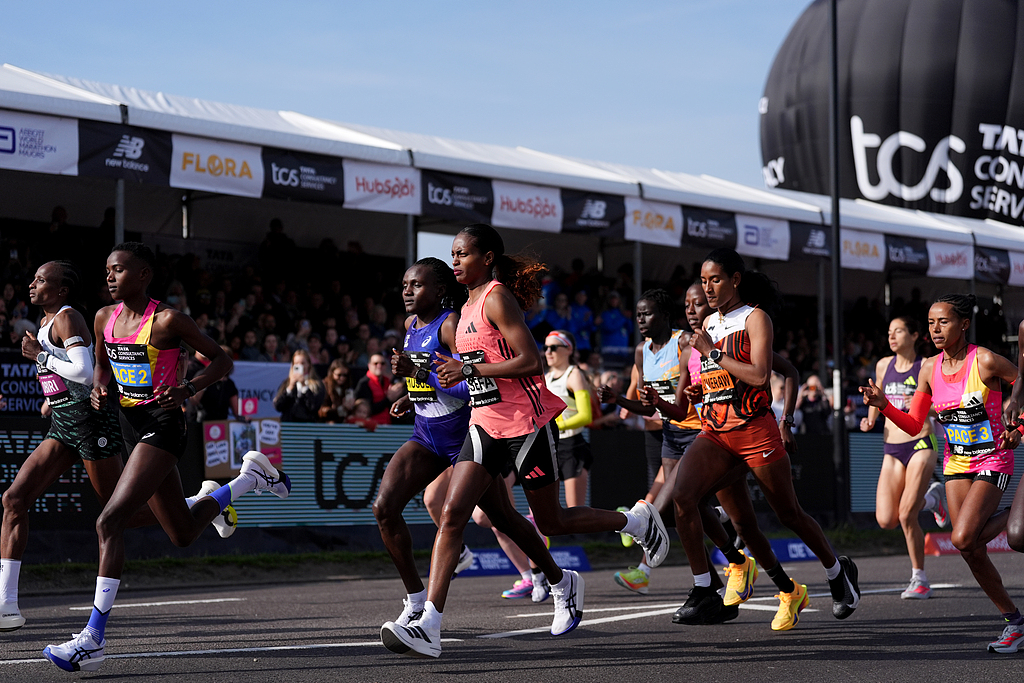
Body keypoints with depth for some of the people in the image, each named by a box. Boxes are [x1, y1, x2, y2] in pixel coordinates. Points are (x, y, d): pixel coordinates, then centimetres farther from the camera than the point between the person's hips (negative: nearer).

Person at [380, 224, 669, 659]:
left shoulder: (498, 298, -13)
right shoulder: (469, 306, 14)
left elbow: (531, 362, -22)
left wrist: (468, 370, -20)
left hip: (527, 421, -8)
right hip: (486, 424, 8)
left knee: (550, 523, 5)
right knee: (452, 514, -9)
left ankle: (638, 521, 31)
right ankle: (428, 627, -15)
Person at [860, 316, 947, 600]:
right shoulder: (883, 365, 9)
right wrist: (870, 419, 8)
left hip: (921, 444, -5)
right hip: (892, 449, 5)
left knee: (906, 515, -17)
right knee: (886, 521, -3)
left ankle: (920, 579, 1)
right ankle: (930, 497, 28)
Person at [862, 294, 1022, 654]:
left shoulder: (985, 361, -17)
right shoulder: (930, 369, 0)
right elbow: (914, 425, 4)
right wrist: (883, 406, -12)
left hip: (992, 461, -6)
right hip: (956, 464, 6)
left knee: (963, 539, -23)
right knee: (973, 553, 1)